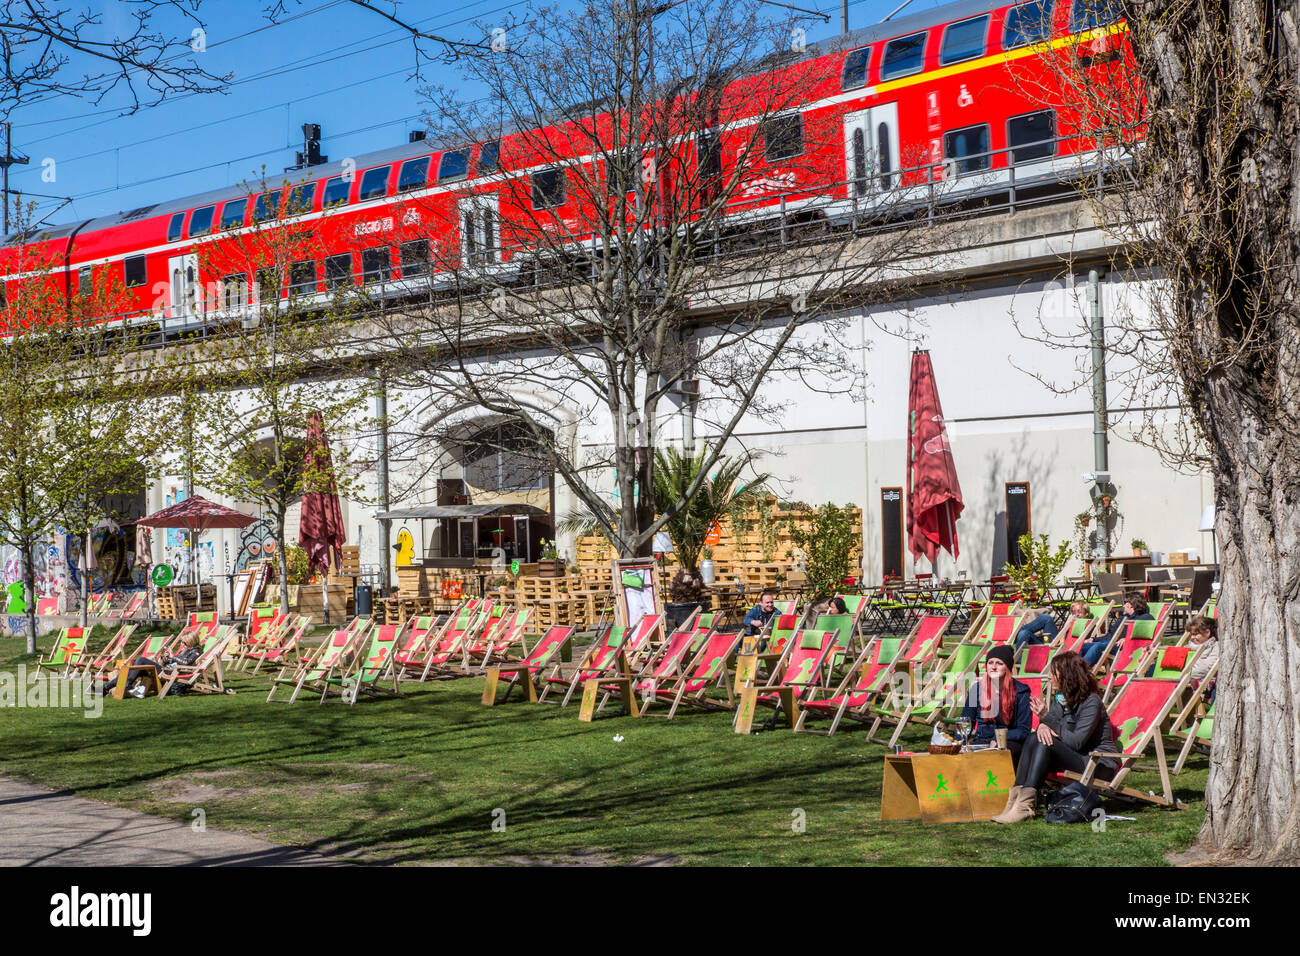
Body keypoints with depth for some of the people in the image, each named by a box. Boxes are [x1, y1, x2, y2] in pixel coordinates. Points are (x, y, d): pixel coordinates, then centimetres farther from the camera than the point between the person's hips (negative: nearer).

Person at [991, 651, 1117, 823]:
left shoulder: (1091, 701, -13)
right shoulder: (1059, 698, 11)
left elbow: (1076, 742, -21)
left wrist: (1047, 718, -19)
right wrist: (1043, 725, -18)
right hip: (1075, 760, 7)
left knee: (1046, 743, -27)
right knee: (1035, 738, -15)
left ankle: (1025, 804, -36)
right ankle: (1015, 797, -28)